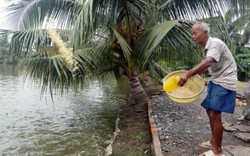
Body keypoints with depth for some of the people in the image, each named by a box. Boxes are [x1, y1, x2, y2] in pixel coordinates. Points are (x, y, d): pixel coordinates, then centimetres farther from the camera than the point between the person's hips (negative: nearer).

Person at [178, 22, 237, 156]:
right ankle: (214, 141, 28)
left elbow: (207, 63, -36)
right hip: (215, 81, 9)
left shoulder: (215, 43, -18)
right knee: (210, 111, 13)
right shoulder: (207, 47, 10)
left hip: (225, 82, -9)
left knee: (214, 114, -12)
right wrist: (191, 74, 14)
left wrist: (188, 74, -43)